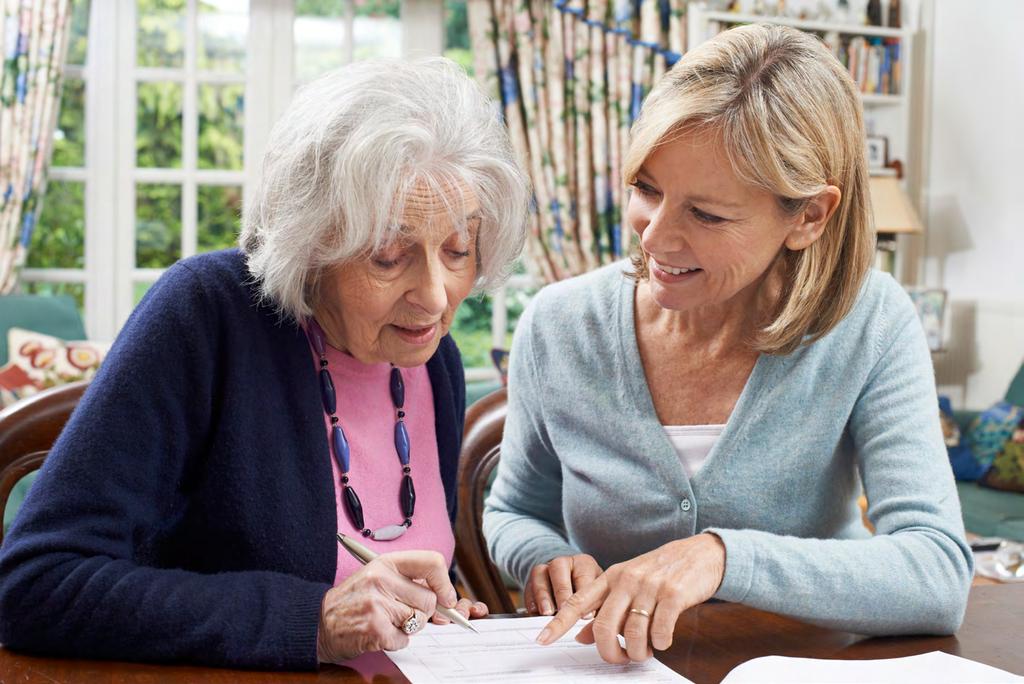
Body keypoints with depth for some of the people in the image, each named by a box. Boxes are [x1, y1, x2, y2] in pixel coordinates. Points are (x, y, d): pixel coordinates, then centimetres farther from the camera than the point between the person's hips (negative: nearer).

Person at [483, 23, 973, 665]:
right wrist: (549, 560, -14)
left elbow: (940, 577, -22)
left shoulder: (870, 327, -13)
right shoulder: (560, 326, -8)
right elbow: (516, 512, 9)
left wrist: (723, 555, -35)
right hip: (606, 663, 2)